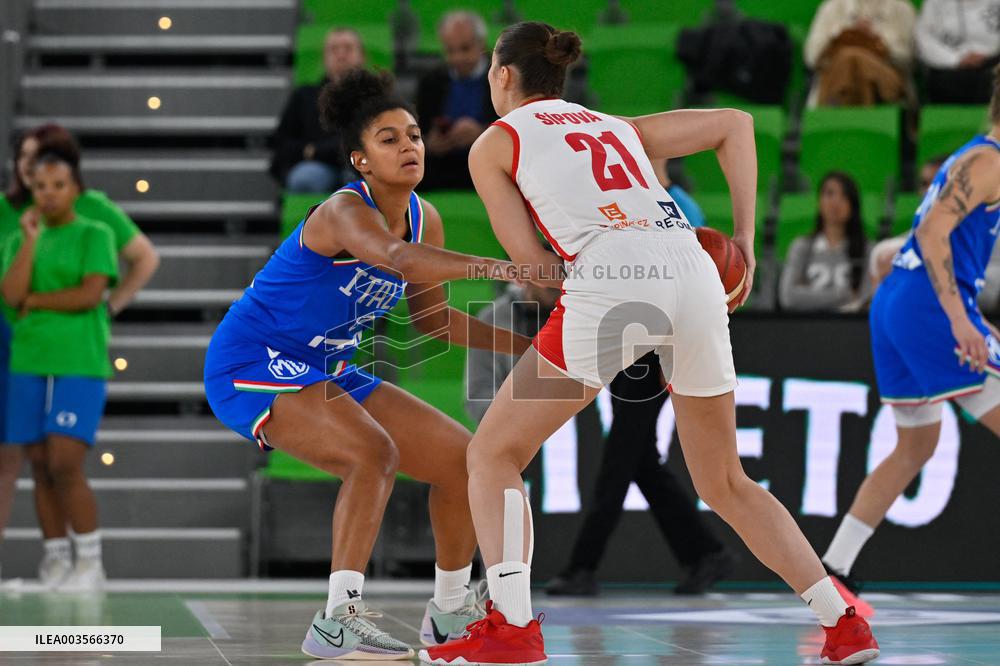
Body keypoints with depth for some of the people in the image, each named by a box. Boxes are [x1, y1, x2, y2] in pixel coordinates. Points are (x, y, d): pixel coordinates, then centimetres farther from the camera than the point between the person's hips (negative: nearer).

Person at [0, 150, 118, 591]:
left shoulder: (94, 235, 2)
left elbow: (90, 294, -11)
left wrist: (35, 300, -2)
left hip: (79, 364, -5)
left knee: (66, 465, -13)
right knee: (42, 470, 4)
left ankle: (91, 566, -3)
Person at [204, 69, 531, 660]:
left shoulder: (425, 220, 1)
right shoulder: (346, 212, -25)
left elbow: (433, 317, 13)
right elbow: (393, 257, -49)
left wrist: (527, 345, 3)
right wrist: (489, 266, -63)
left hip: (325, 374, 9)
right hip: (252, 366, -9)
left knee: (462, 458, 6)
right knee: (373, 453, -32)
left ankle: (450, 611, 22)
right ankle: (338, 621, -30)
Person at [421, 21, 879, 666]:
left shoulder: (493, 144, 18)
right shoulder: (615, 126, 32)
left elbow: (532, 263, 8)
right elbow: (736, 122, 31)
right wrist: (744, 239, 25)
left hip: (610, 281, -5)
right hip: (695, 274, 5)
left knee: (494, 456, 10)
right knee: (725, 482, 21)